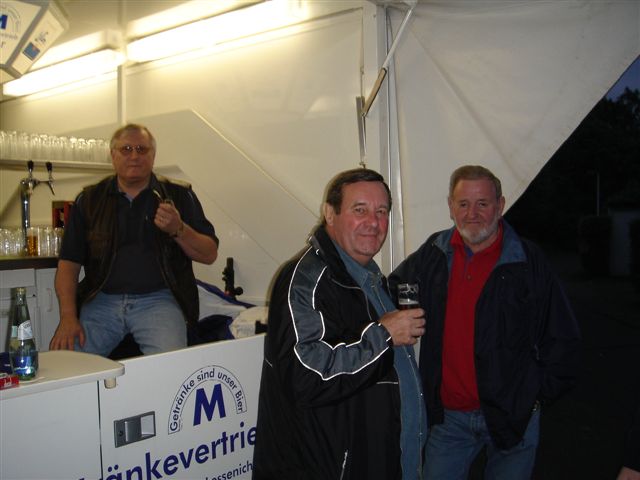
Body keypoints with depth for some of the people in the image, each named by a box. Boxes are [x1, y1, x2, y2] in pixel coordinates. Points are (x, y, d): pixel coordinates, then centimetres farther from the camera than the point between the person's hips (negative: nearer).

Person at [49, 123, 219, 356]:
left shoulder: (178, 195, 8)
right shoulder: (90, 199, 12)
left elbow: (210, 254, 5)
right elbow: (69, 262, 8)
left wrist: (178, 230, -14)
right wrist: (68, 317, -6)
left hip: (159, 298, -2)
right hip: (102, 300, 3)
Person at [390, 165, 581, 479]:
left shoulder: (529, 262, -6)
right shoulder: (433, 255, 2)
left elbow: (563, 338, -1)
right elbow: (389, 292, 17)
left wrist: (540, 393, -2)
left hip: (513, 416, -2)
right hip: (447, 417, 2)